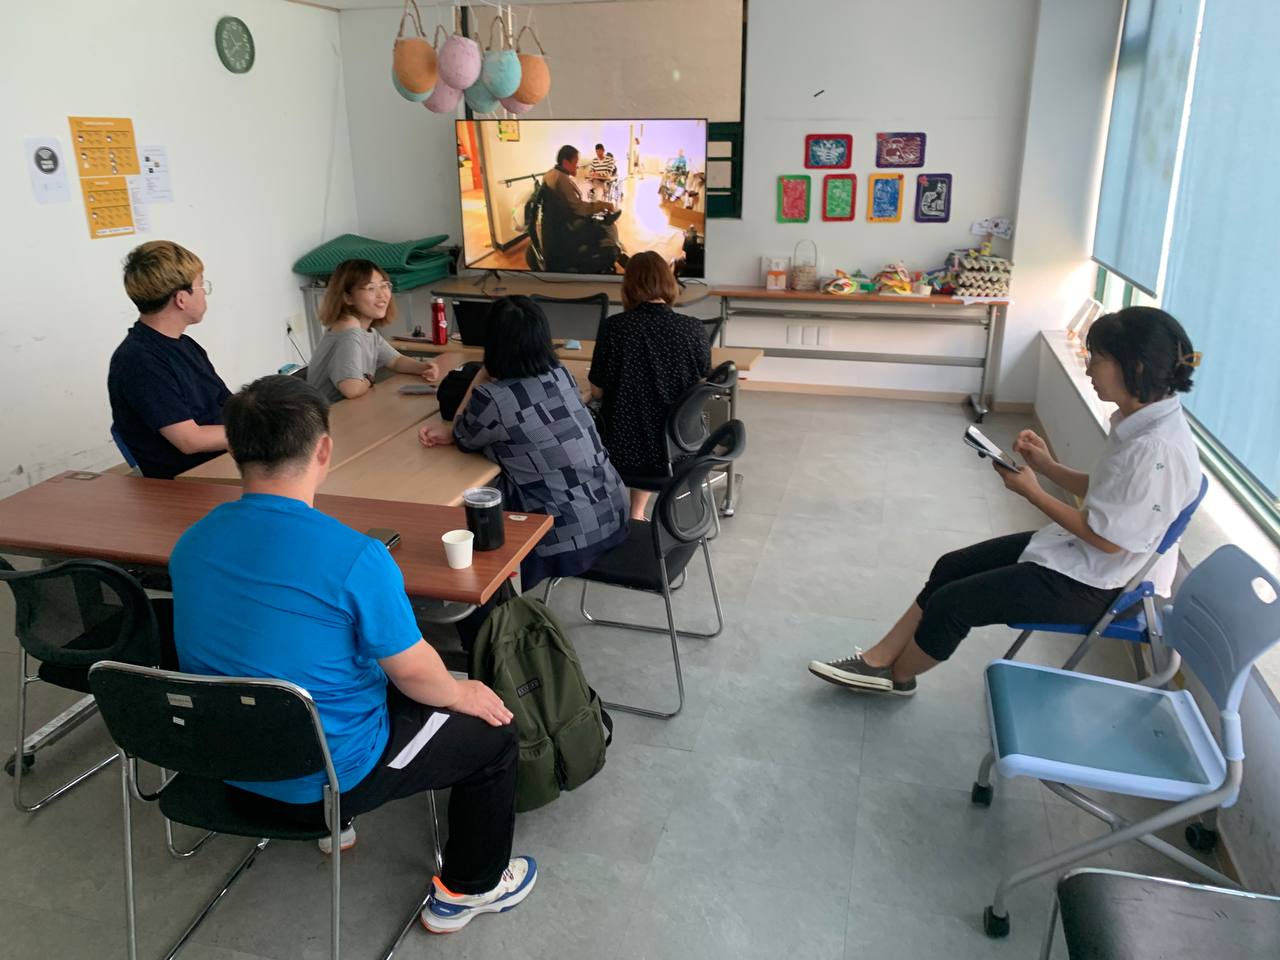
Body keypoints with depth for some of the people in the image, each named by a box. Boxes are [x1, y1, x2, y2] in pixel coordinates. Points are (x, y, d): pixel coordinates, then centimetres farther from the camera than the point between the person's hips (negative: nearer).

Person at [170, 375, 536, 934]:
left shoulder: (190, 546, -8)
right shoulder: (355, 558, -29)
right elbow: (414, 673, -18)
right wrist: (459, 694, 4)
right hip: (328, 776, -7)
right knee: (491, 733, 12)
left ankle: (334, 826, 47)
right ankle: (468, 890, 29)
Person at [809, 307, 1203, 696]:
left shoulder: (1157, 449, -29)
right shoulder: (1138, 420, 0)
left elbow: (1108, 540, -25)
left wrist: (1032, 491, -17)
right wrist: (1048, 466, -3)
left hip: (1091, 584, -9)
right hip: (1077, 551, 9)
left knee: (952, 603, -6)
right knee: (951, 567, 8)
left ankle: (896, 675, 21)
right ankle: (880, 659, 16)